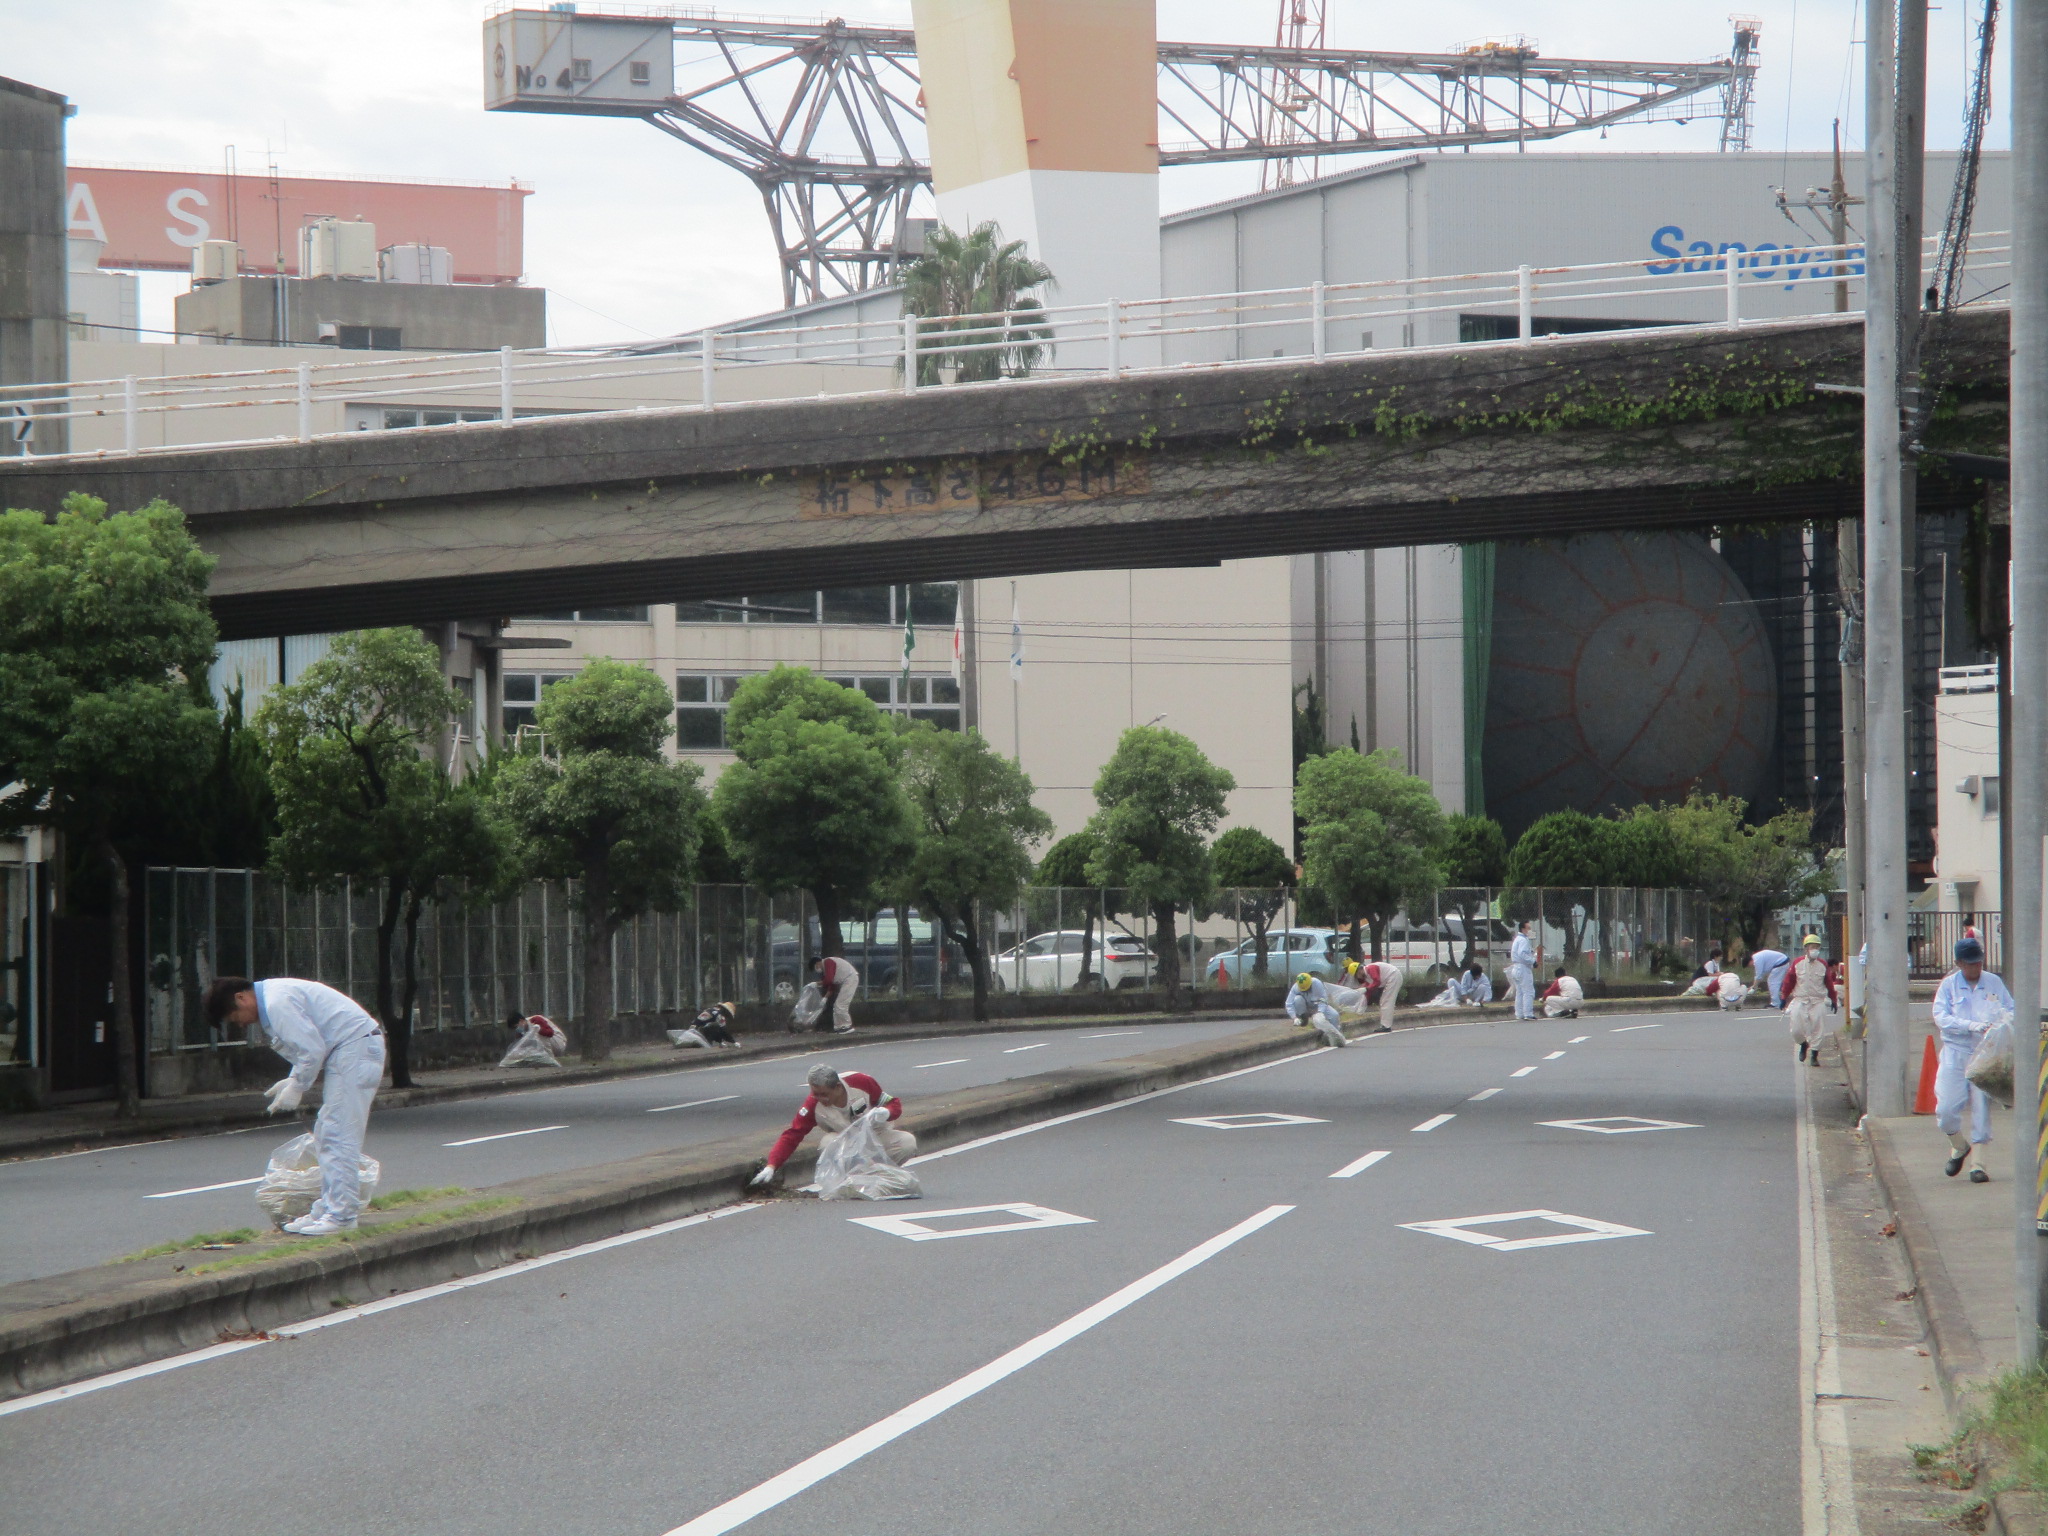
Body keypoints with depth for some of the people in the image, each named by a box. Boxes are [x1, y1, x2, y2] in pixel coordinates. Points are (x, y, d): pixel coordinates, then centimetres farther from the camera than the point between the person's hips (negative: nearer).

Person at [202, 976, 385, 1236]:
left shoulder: (278, 1003, -18)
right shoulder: (275, 997, 14)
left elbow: (312, 1049, -20)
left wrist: (296, 1087, -8)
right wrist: (293, 1081, 11)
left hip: (354, 1050, -11)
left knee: (338, 1136, -11)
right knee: (326, 1136, 13)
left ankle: (341, 1215, -10)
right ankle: (327, 1210, 16)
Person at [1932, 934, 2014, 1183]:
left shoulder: (1994, 983, 8)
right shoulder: (1948, 985, 2)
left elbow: (2011, 1010, 14)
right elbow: (1941, 1017, -8)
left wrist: (2006, 1019, -11)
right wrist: (1971, 1025, -21)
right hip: (1955, 1053, -1)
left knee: (1982, 1109, -1)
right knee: (1946, 1109, -6)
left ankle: (1977, 1163, 6)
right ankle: (1960, 1146, 22)